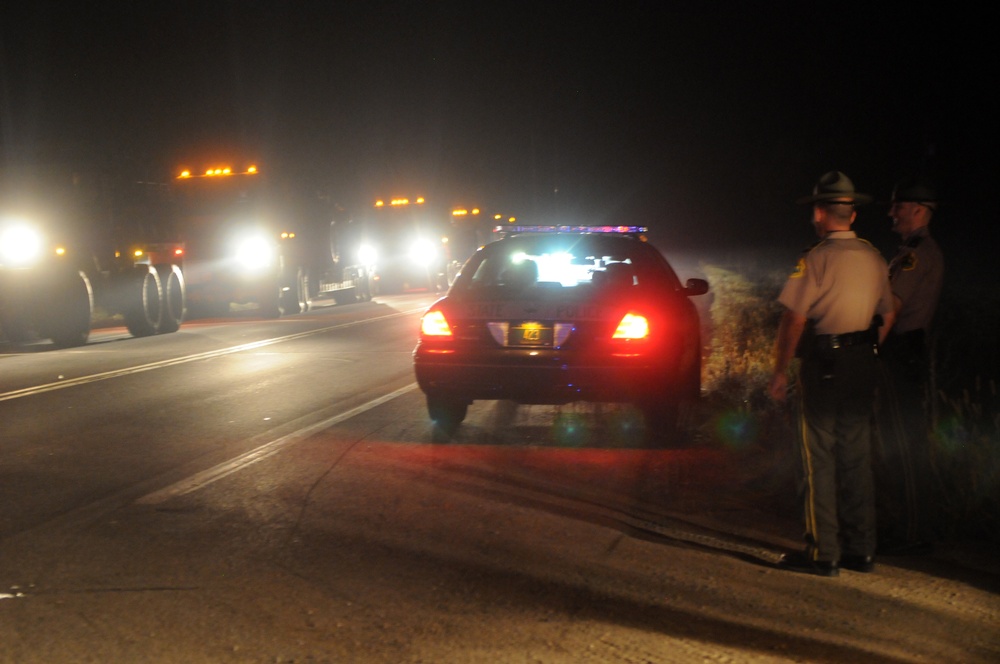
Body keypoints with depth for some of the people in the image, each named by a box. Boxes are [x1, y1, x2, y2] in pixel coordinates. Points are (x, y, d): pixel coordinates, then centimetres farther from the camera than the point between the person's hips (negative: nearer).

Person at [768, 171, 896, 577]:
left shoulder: (816, 260, -13)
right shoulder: (874, 259, 8)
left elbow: (793, 320, -16)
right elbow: (887, 315, 15)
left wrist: (780, 372, -9)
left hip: (823, 365, -6)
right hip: (862, 365, 6)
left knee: (820, 459, -1)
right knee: (856, 456, 12)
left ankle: (823, 554, 0)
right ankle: (860, 550, 16)